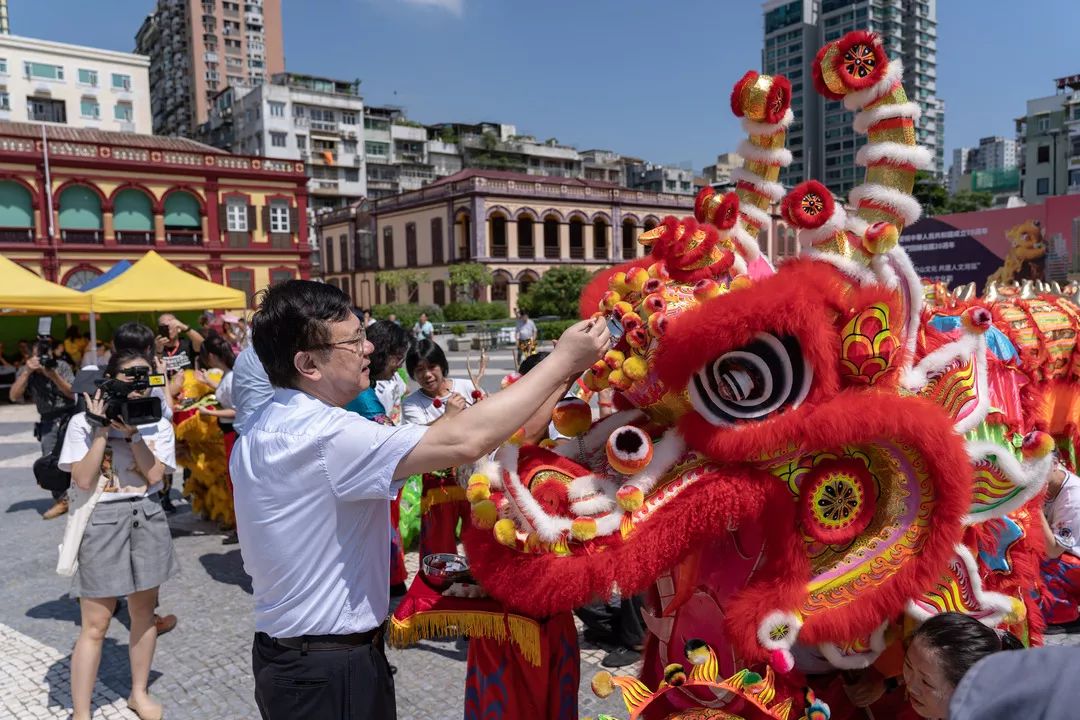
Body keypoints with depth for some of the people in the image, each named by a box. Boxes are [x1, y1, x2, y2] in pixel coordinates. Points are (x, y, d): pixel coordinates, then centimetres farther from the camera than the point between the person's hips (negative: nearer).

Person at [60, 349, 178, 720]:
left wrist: (131, 431, -15)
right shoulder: (83, 423, -6)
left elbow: (155, 474, -9)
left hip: (147, 519, 3)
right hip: (102, 522, -3)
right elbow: (84, 481, -14)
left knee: (143, 611, 14)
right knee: (95, 624, 1)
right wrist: (103, 429, -16)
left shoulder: (159, 425, 1)